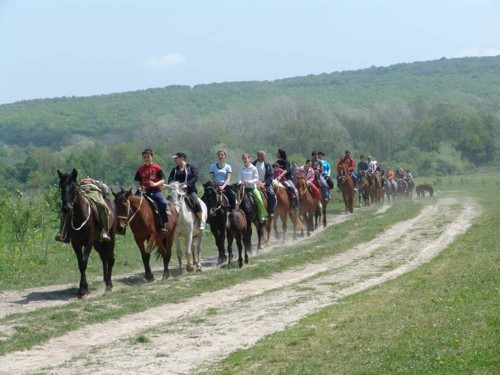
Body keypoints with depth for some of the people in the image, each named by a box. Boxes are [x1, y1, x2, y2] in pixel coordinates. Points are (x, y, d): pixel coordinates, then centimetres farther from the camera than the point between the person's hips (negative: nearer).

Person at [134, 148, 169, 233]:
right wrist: (139, 188, -13)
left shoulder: (157, 168, 3)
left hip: (155, 190, -3)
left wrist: (155, 184, -19)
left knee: (163, 203, -28)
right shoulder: (140, 170, 10)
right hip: (144, 191, 3)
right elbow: (137, 181, 8)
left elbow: (162, 180, -1)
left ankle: (163, 225, -18)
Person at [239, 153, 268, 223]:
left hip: (253, 187, -3)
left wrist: (249, 182, -18)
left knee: (259, 200, -23)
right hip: (244, 188, 3)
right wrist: (241, 183, -15)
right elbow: (239, 179, 8)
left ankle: (262, 216, -17)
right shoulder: (241, 169, 11)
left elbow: (256, 179, -2)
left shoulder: (253, 168, 2)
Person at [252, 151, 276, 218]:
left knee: (272, 195, -20)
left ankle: (271, 212, -8)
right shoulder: (253, 164, 4)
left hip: (266, 184, 0)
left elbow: (271, 175, 1)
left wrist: (265, 182, -13)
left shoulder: (268, 164, 5)